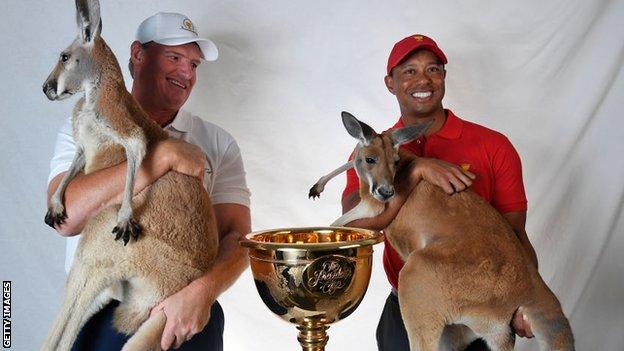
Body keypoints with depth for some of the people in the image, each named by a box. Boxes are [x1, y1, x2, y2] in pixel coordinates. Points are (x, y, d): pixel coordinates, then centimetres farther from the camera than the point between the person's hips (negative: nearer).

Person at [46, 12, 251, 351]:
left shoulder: (218, 143, 3)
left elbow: (236, 235, -5)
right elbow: (66, 217, -17)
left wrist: (202, 291, -25)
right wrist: (165, 155, -22)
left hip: (190, 316, 1)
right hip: (99, 317, -1)